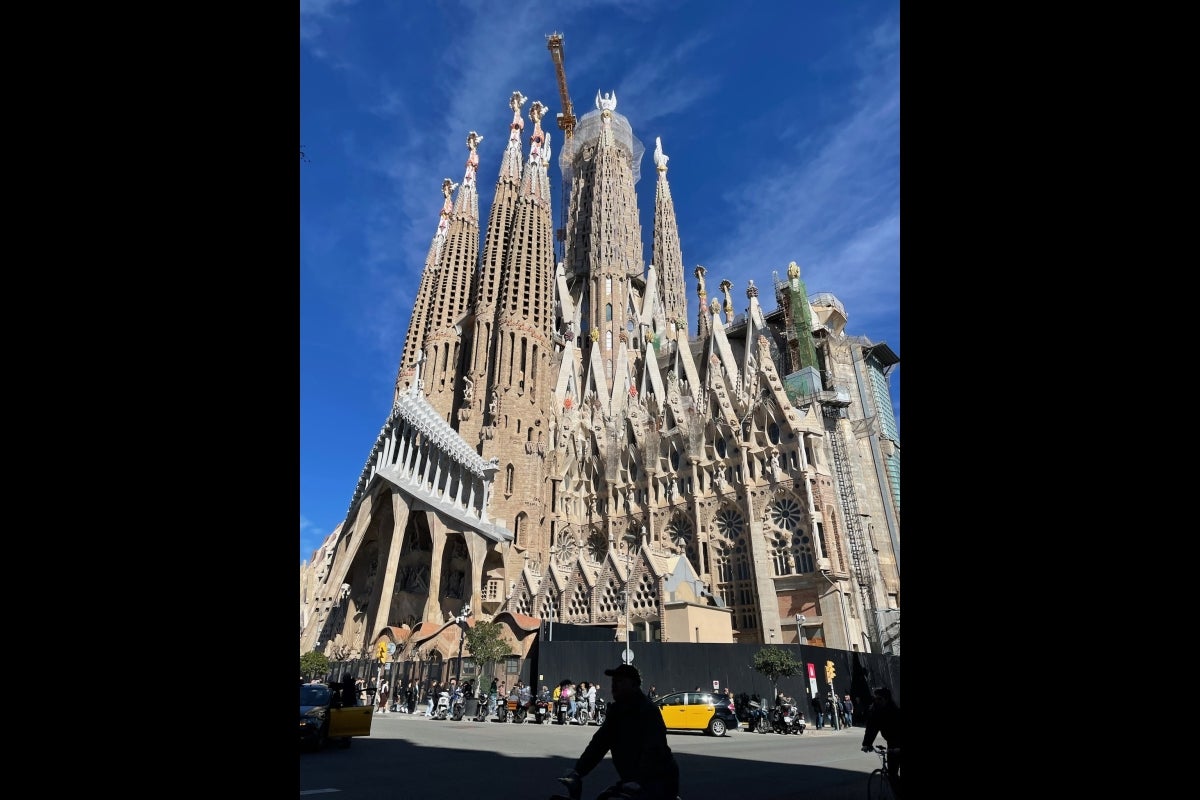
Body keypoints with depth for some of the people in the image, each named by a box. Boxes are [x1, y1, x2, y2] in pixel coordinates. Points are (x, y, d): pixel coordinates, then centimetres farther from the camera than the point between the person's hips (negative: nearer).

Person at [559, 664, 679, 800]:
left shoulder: (648, 710, -20)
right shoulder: (616, 710, 4)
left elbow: (653, 749, -31)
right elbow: (600, 741, 0)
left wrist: (638, 781, -42)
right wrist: (578, 771, -10)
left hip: (659, 779, -8)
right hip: (631, 779, 8)